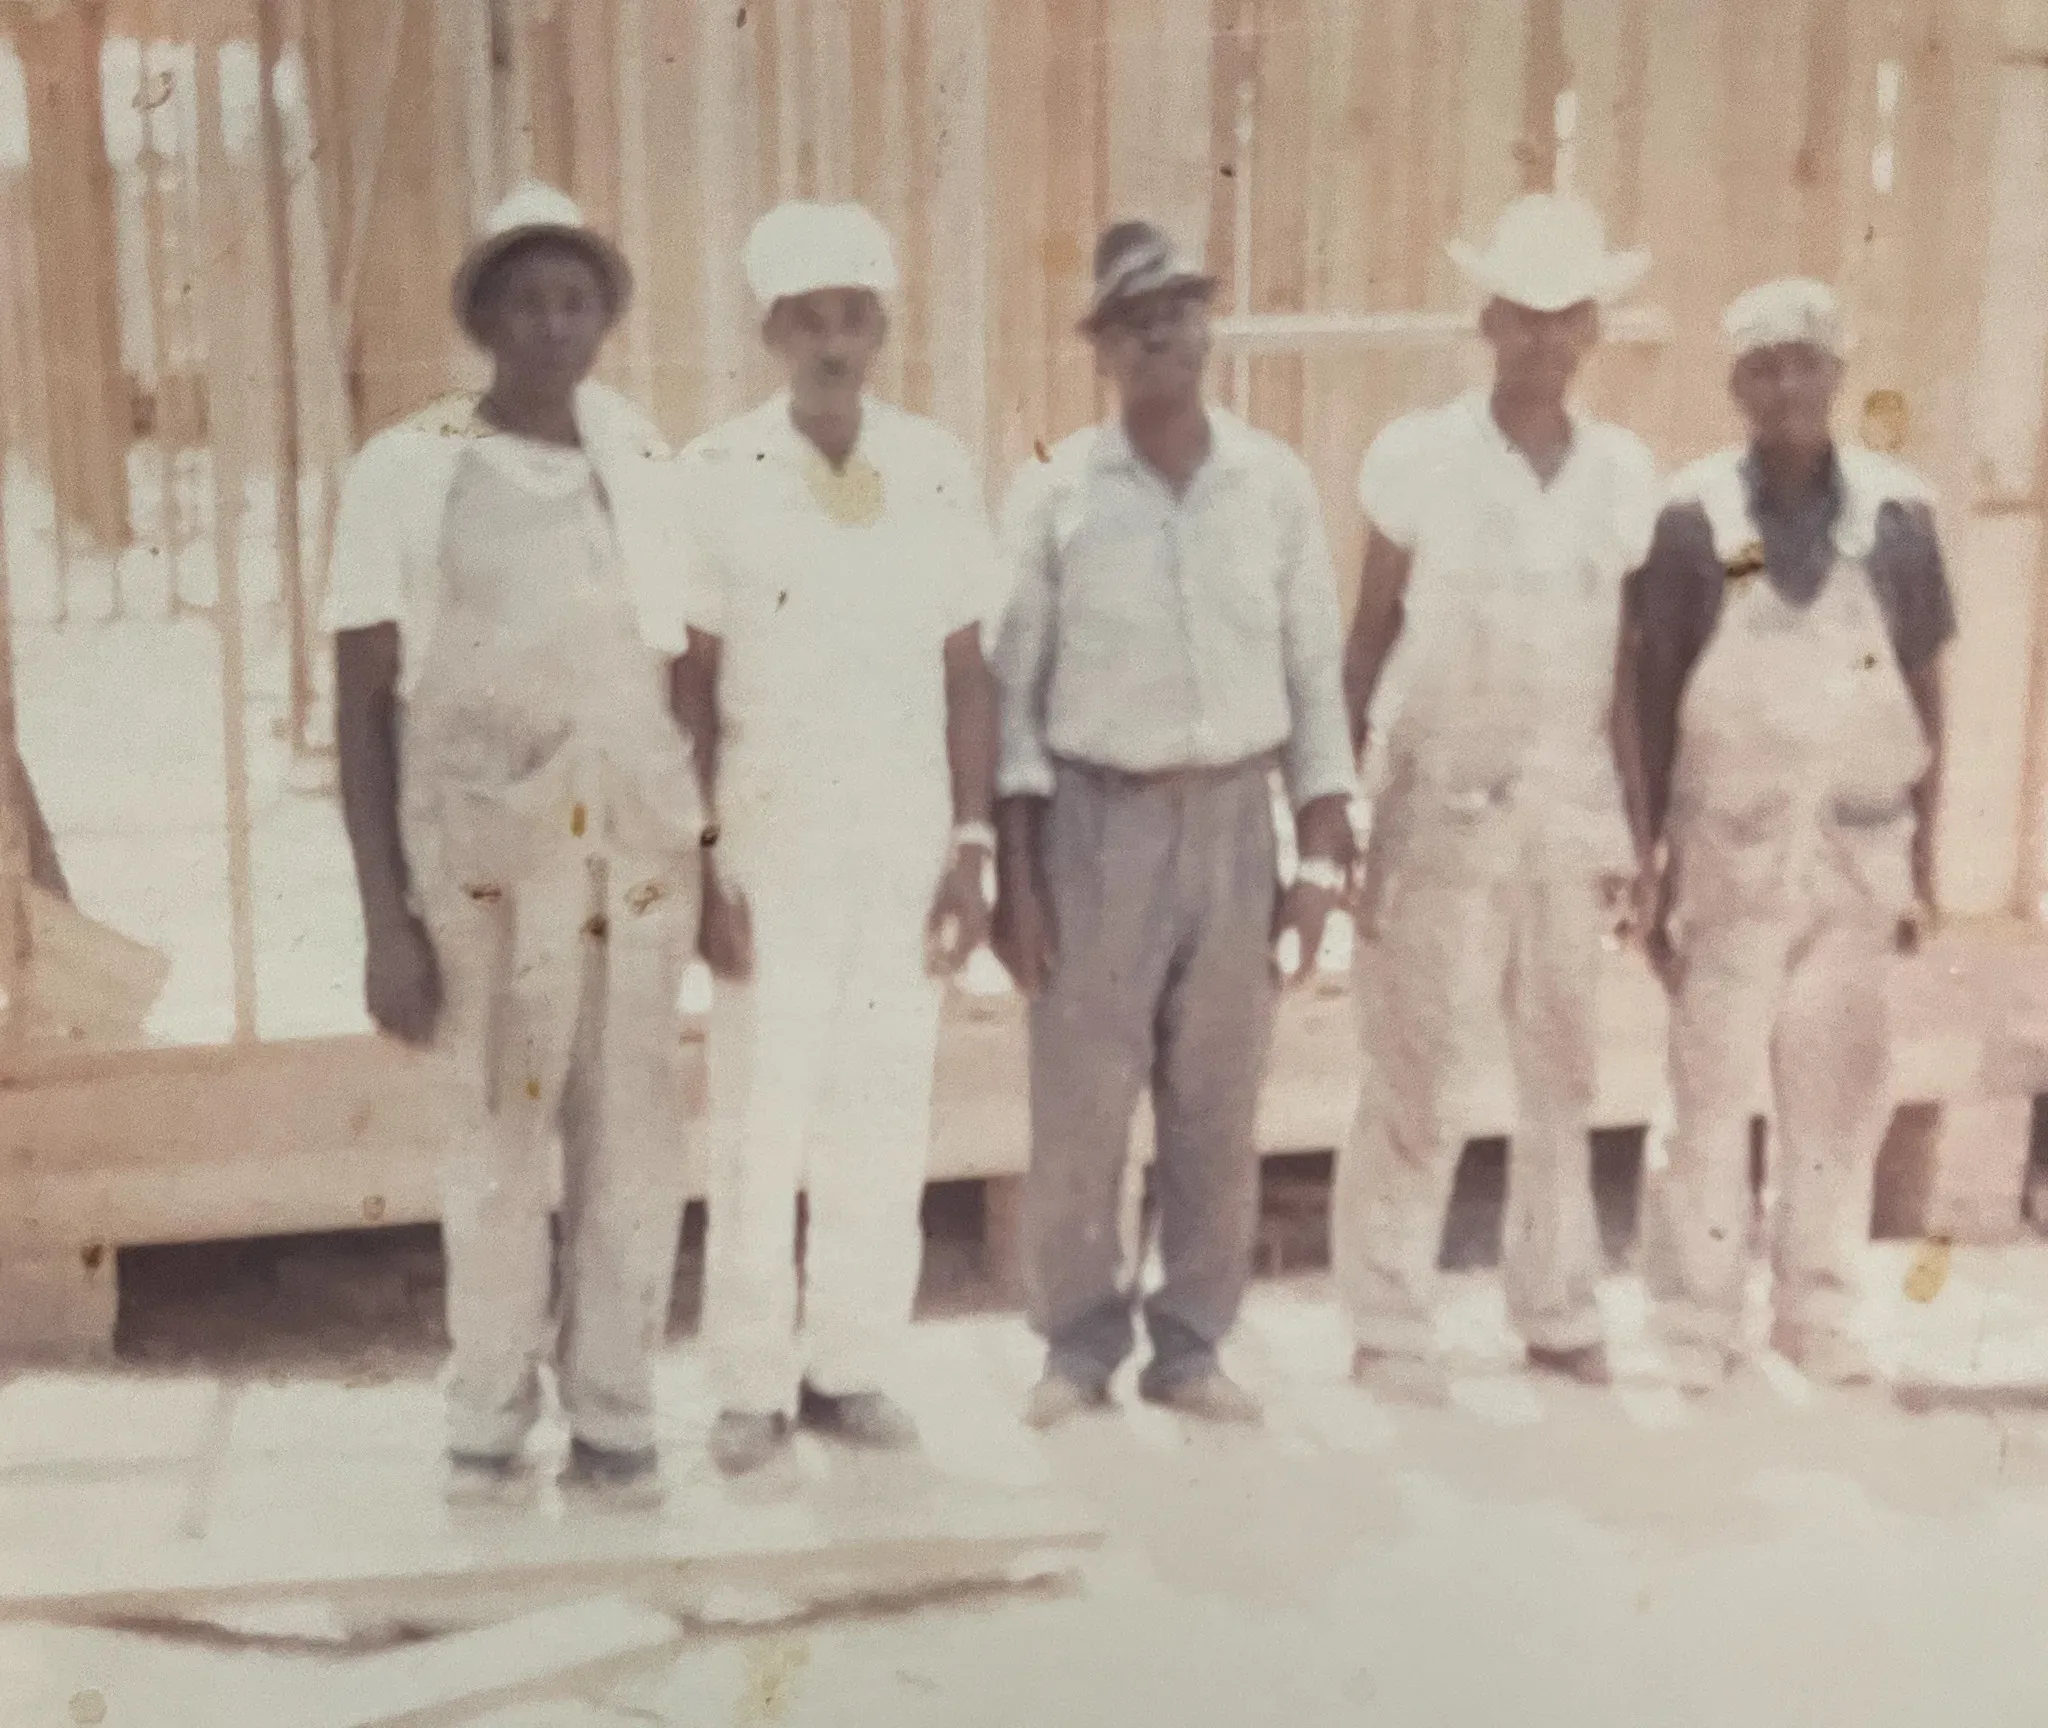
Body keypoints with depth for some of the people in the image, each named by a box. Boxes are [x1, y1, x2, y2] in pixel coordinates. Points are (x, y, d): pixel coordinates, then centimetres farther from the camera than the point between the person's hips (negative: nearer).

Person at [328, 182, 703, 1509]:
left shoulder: (647, 469, 6)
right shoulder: (407, 472, -3)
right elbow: (362, 706, -3)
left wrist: (721, 852, 7)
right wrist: (384, 920, -7)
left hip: (644, 849, 3)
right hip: (483, 854, -2)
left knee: (634, 1145, 3)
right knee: (499, 1140, 3)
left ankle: (616, 1420, 17)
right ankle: (490, 1422, 20)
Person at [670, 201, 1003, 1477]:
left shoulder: (939, 470, 3)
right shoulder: (718, 477, -3)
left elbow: (968, 671, 6)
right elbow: (692, 682, -2)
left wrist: (973, 843, 2)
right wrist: (703, 861, -6)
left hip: (908, 838, 2)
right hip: (769, 836, -2)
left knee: (887, 1113, 6)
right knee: (762, 1112, 2)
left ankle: (853, 1366, 19)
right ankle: (753, 1383, 14)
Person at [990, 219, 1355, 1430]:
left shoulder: (1276, 483, 4)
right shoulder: (1056, 493, -1)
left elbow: (1316, 673, 7)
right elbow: (1012, 687, 0)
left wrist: (1324, 857, 3)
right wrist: (1013, 872, -5)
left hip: (1235, 816, 2)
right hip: (1098, 818, -2)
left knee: (1218, 1111, 8)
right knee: (1079, 1106, 2)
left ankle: (1191, 1344, 22)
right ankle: (1080, 1345, 18)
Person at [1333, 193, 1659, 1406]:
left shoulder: (1624, 471, 7)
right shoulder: (1420, 458, -1)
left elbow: (1629, 658, 11)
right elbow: (1370, 636, 2)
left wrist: (1631, 829, 10)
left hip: (1571, 802, 3)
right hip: (1443, 800, -3)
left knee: (1566, 1070, 8)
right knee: (1422, 1073, -2)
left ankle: (1560, 1310, 21)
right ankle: (1389, 1325, 9)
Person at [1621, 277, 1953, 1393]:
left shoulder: (1895, 510, 3)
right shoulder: (1694, 514, -3)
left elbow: (1925, 687, 9)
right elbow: (1652, 694, 1)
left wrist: (1923, 853, 8)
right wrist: (1651, 860, -1)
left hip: (1860, 848, 2)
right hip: (1731, 845, -2)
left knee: (1840, 1093, 8)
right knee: (1713, 1091, 3)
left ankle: (1818, 1314, 21)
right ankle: (1698, 1322, 14)